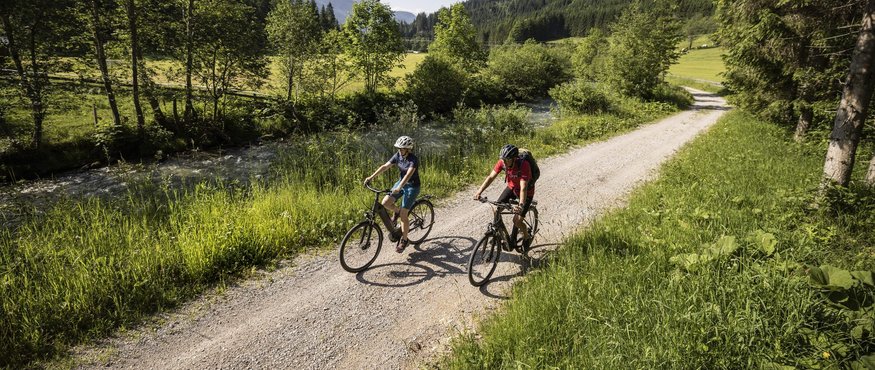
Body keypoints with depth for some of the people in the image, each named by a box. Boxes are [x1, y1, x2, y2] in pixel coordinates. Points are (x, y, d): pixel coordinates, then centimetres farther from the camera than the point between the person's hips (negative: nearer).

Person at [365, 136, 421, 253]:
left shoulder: (413, 159, -25)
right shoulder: (398, 156, -5)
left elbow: (408, 174, -38)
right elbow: (385, 166, -7)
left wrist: (399, 187, -52)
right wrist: (371, 177, -17)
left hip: (412, 187, -6)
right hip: (400, 182, 6)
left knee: (403, 215, -8)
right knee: (385, 202, -13)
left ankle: (404, 240, 9)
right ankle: (397, 211, 20)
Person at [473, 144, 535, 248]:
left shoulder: (523, 165, -37)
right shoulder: (502, 162, -22)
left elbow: (523, 188, -43)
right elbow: (491, 177, -21)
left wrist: (521, 205, -57)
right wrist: (479, 191, -34)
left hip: (527, 192, -5)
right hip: (511, 187, 5)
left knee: (517, 221, -11)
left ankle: (527, 238, 18)